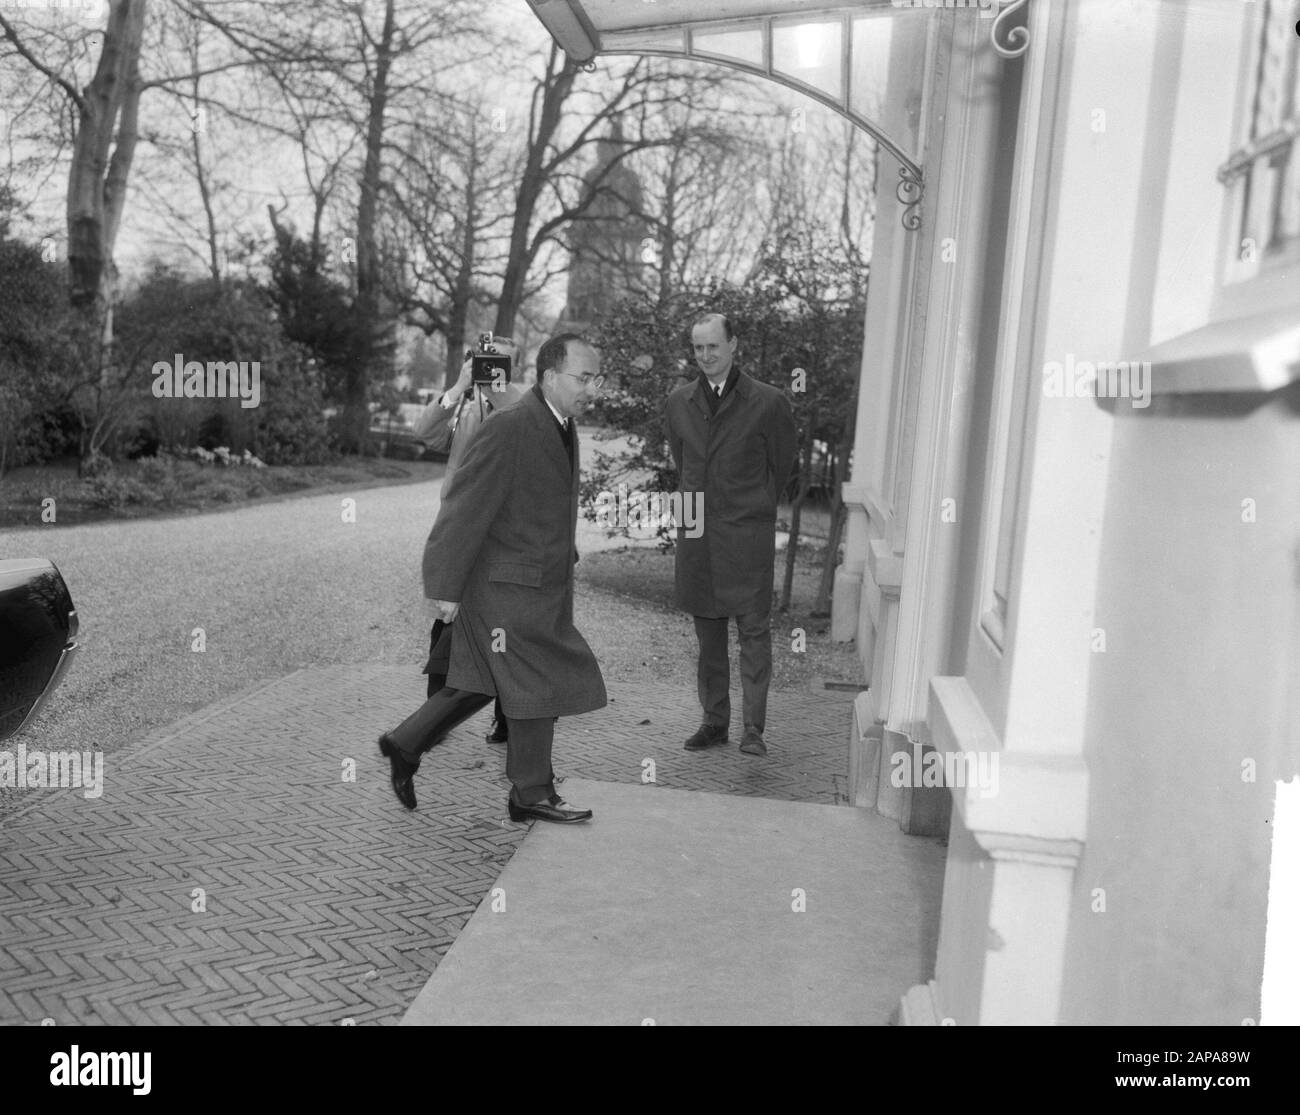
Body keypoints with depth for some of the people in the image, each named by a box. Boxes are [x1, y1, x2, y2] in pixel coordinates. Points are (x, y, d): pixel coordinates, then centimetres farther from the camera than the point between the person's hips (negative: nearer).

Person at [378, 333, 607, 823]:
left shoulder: (562, 426, 9)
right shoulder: (508, 429, -21)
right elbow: (464, 509, -20)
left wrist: (564, 562, 21)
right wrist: (446, 587, -19)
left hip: (540, 585, 9)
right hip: (507, 584, -9)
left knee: (483, 681, 17)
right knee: (536, 686, 1)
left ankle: (405, 744, 31)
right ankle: (532, 795, 17)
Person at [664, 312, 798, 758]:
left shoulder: (768, 402, -4)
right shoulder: (678, 402, 8)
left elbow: (782, 464, 7)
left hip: (747, 533, -4)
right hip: (695, 532, 4)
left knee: (754, 629, -3)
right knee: (707, 632, 9)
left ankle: (753, 727, 2)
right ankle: (714, 721, 18)